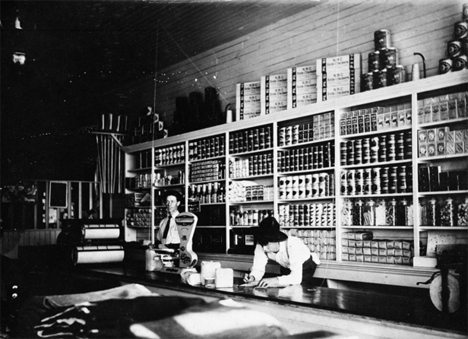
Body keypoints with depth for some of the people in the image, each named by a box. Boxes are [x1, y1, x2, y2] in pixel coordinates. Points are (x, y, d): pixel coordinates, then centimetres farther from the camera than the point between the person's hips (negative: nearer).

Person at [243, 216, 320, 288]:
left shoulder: (292, 246, -40)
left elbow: (297, 277, -47)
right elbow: (258, 269, -22)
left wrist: (276, 280, -62)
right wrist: (252, 277, -44)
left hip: (305, 266, -4)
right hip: (286, 267, 4)